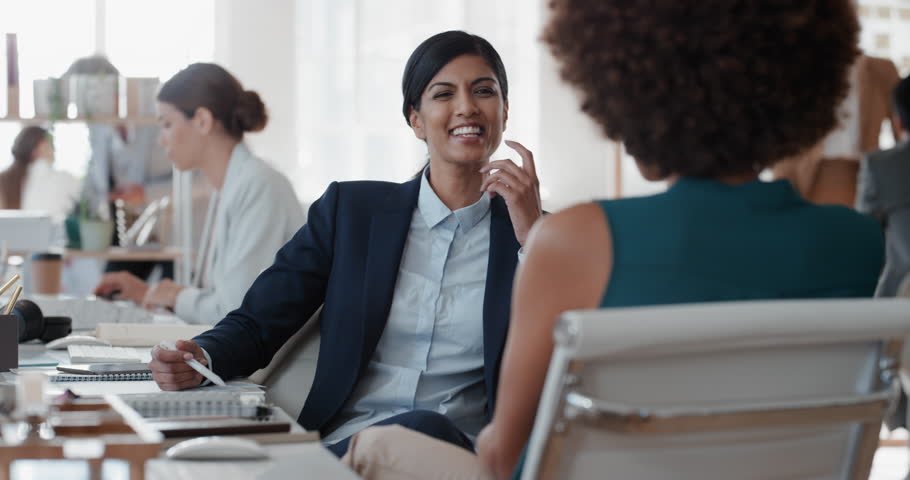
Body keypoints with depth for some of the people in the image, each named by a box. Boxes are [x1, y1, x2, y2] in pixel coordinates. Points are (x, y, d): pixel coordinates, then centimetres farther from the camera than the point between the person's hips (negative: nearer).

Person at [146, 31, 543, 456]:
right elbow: (257, 322, 11)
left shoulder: (530, 231, 8)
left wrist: (531, 237, -8)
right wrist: (200, 360, -12)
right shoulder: (350, 209, 12)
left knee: (427, 428, -38)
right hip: (341, 443, 0)